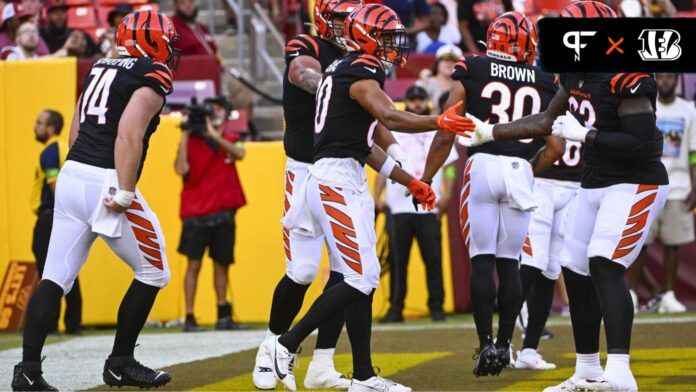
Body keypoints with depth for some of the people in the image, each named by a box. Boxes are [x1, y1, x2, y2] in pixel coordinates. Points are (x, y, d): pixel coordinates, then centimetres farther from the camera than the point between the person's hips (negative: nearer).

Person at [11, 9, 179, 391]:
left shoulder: (101, 69, 19)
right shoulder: (152, 76, -5)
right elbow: (129, 134, -18)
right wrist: (125, 193, -21)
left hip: (71, 174, 8)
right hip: (106, 183, -7)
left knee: (56, 277, 4)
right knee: (152, 272, 9)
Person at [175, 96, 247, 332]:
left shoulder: (229, 140, 10)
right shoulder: (193, 141, 0)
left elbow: (239, 154, -13)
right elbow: (181, 169, -15)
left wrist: (214, 135, -23)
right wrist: (185, 135, -16)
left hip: (223, 213, 4)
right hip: (197, 212, -4)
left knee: (222, 263, 10)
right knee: (194, 264, -6)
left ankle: (224, 317, 16)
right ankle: (189, 319, -7)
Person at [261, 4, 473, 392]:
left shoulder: (345, 71, 20)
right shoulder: (362, 74, -10)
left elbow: (366, 145, 24)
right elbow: (389, 117, -29)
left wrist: (410, 181, 25)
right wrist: (439, 123, -38)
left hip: (349, 181, 10)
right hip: (337, 179, -10)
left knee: (364, 279, 9)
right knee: (360, 279, -11)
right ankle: (287, 344, -6)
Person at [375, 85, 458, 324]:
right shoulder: (392, 132, 15)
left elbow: (449, 166, 8)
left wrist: (446, 195, -7)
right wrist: (377, 197, 0)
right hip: (399, 207, 1)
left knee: (433, 259, -4)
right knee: (397, 260, 0)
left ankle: (436, 307, 1)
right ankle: (395, 308, 3)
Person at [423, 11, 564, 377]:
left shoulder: (471, 73, 3)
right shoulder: (543, 84, 10)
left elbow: (445, 135, 1)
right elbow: (556, 147, 7)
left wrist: (424, 181, 9)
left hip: (482, 166, -2)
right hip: (520, 172, 2)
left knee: (482, 260, 0)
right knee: (509, 262, 9)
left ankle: (485, 344, -6)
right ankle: (504, 344, 10)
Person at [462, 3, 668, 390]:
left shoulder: (625, 80, -22)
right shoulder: (576, 76, 6)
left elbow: (643, 143, -28)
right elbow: (546, 121, 20)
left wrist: (584, 134, -25)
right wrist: (490, 132, 17)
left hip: (636, 185, -10)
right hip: (595, 184, 10)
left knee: (604, 266, -23)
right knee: (576, 271, 11)